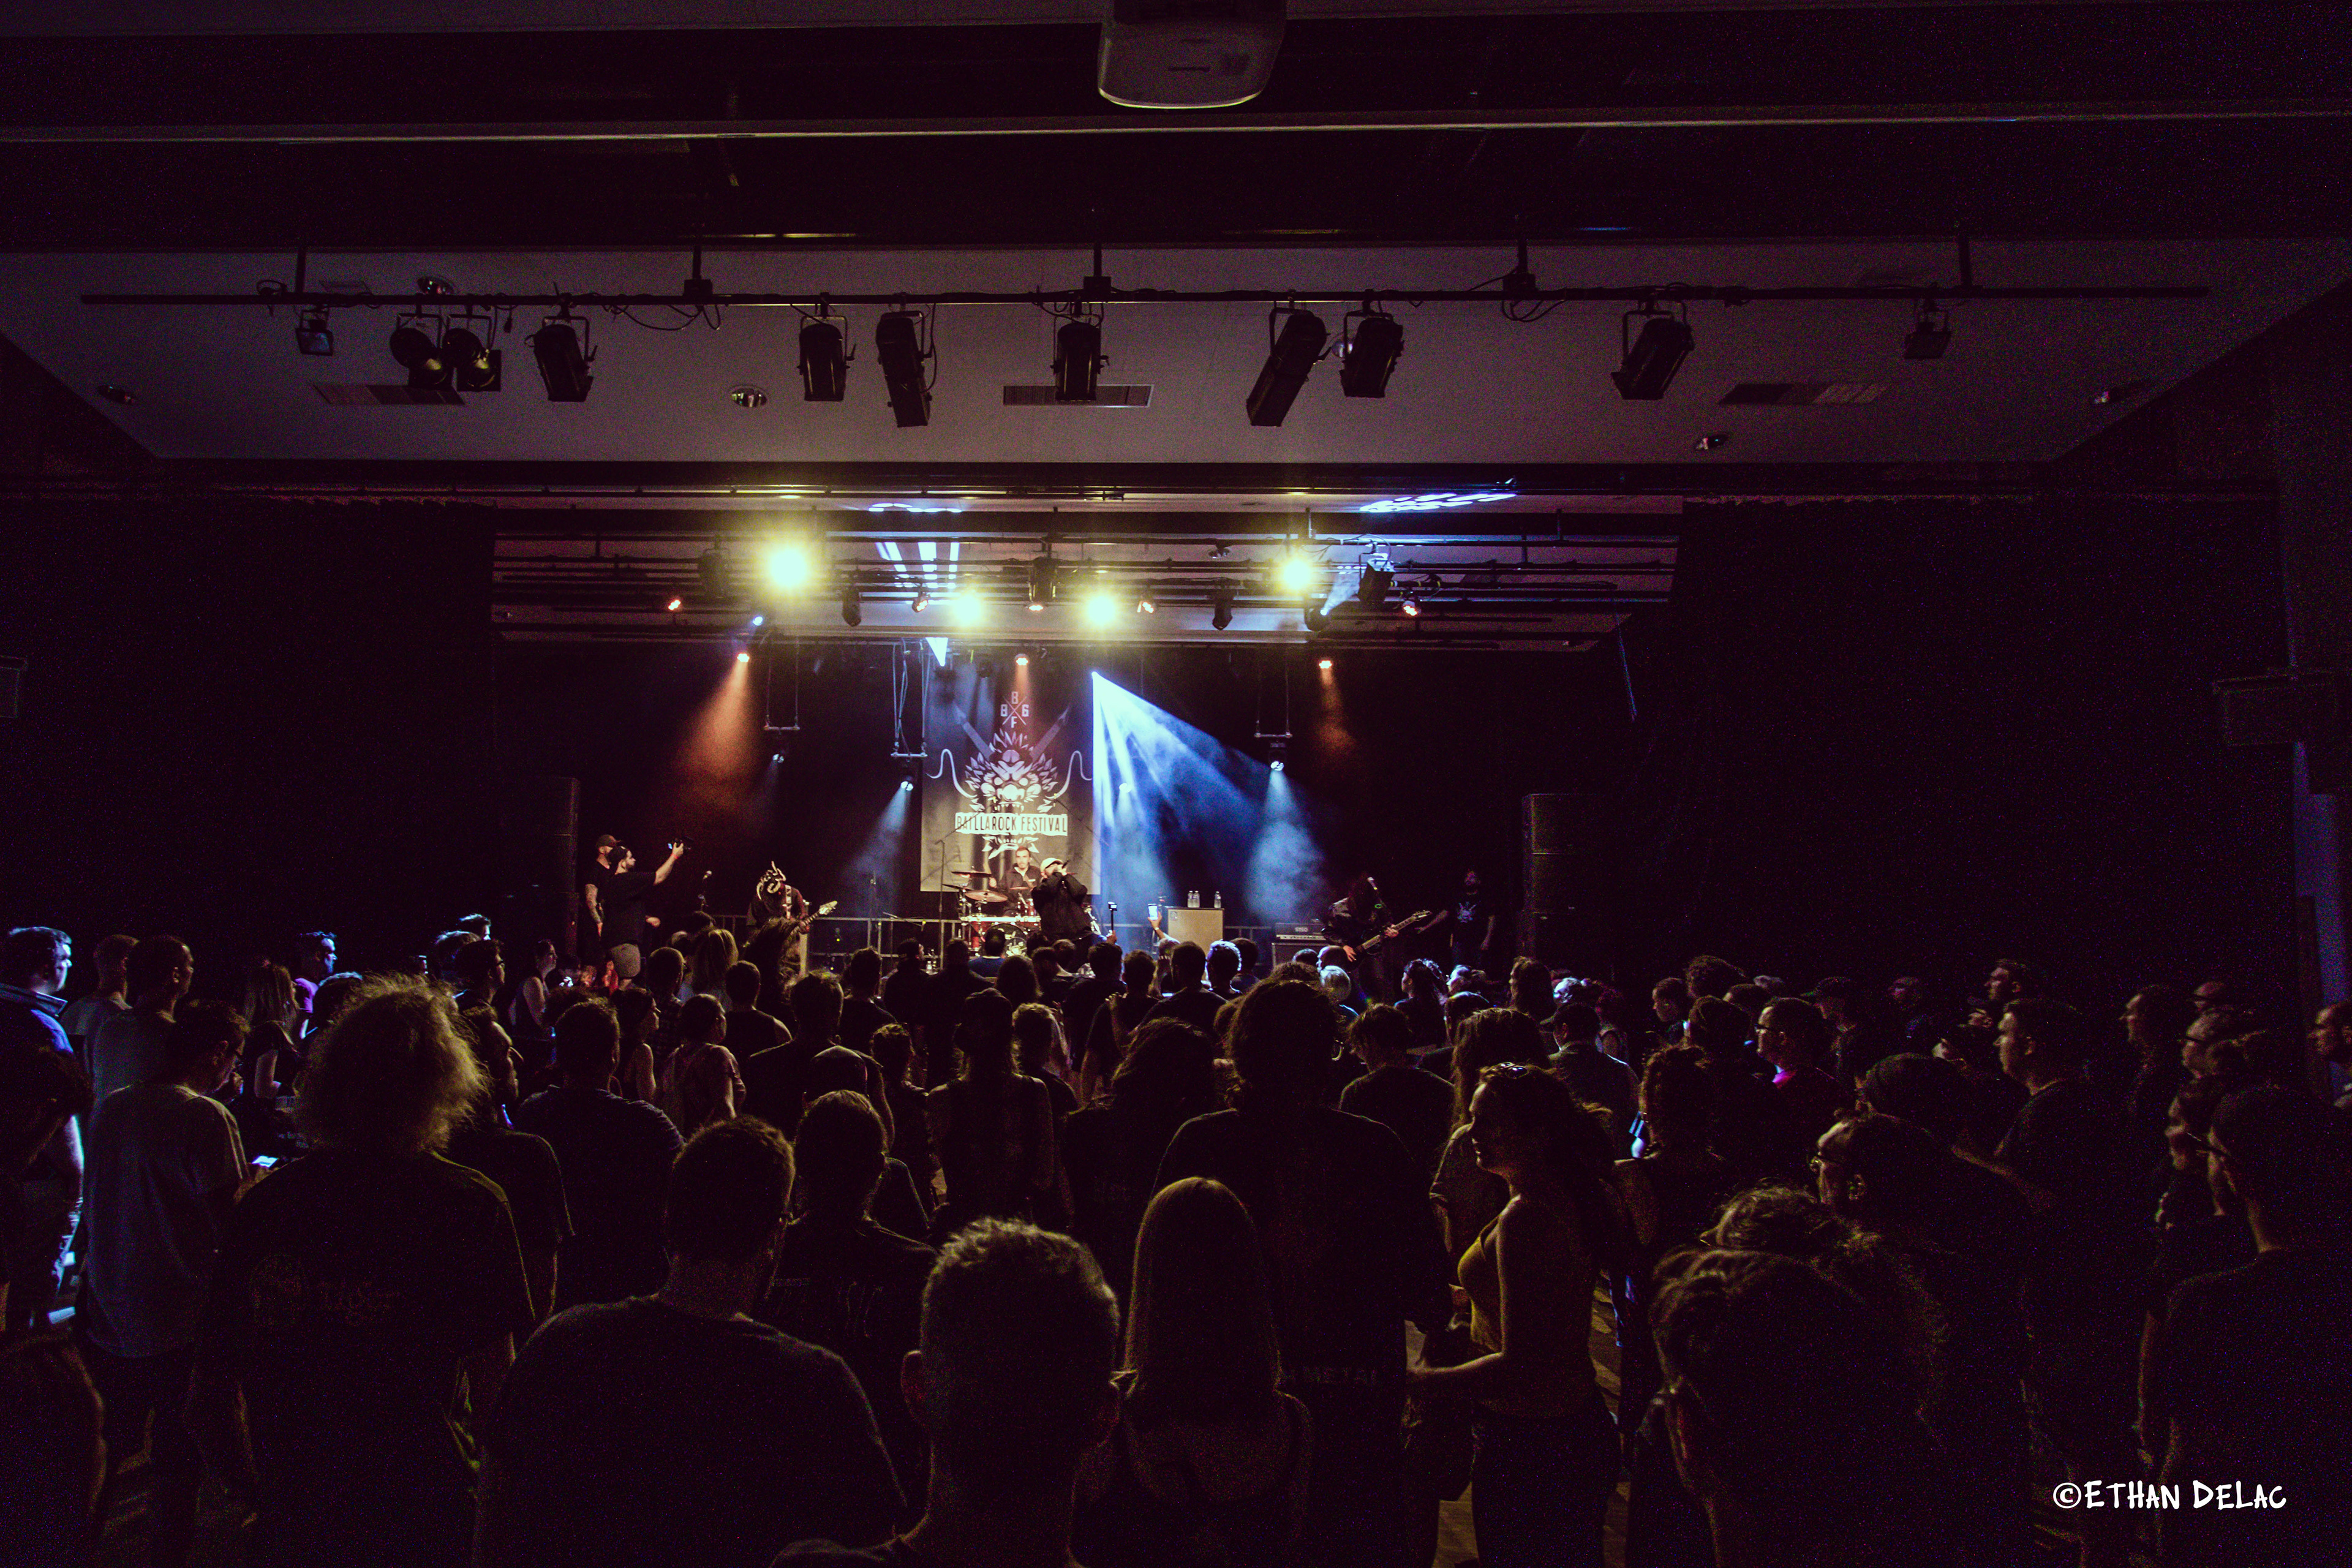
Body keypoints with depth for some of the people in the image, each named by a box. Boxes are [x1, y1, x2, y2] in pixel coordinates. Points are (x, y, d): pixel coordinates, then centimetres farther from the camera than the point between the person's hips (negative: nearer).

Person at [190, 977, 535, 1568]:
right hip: (420, 1518, -3)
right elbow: (494, 1385, -12)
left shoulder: (261, 1202, -4)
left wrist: (257, 1494, 17)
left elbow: (213, 1392, 4)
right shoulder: (470, 1207, -15)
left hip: (291, 1517, 3)